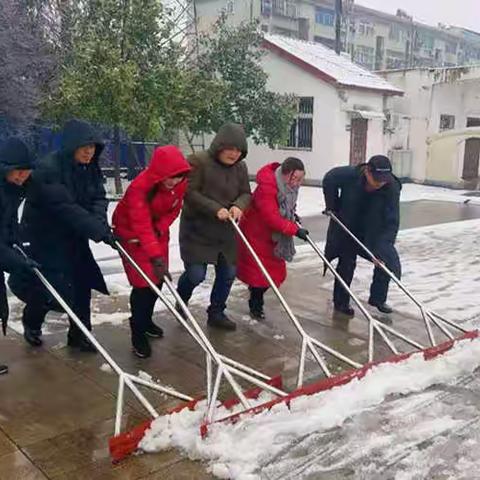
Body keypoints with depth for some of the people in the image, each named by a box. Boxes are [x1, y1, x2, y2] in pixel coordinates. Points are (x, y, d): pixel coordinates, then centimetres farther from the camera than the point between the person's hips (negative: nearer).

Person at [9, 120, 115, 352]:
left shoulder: (91, 168, -2)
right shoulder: (47, 168, -26)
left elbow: (98, 199, -7)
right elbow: (66, 208, -32)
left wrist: (101, 224, -28)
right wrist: (99, 231, -34)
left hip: (74, 238, 6)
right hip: (43, 238, -6)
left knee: (82, 285, 4)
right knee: (46, 290, 1)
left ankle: (79, 335, 21)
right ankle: (31, 323, 33)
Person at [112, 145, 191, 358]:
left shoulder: (181, 183, -16)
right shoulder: (139, 187, -36)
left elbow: (174, 209, -1)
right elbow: (142, 227, -40)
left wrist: (160, 228, -17)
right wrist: (156, 256, -47)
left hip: (158, 231, 6)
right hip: (131, 234, -6)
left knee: (159, 279, 8)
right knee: (143, 282, -10)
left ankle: (145, 320, 31)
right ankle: (138, 333, 4)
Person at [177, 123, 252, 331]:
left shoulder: (240, 167, 3)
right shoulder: (199, 161, -15)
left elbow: (246, 193, 7)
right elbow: (190, 192, -19)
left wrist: (238, 205, -16)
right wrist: (215, 209, -25)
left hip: (226, 231, 6)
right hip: (197, 229, -6)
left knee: (228, 272, 9)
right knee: (196, 274, -5)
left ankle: (216, 313, 28)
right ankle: (180, 301, 29)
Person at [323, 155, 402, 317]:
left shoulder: (392, 187, -29)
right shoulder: (349, 175, -30)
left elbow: (392, 223, -29)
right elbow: (328, 180, -7)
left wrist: (383, 249, -38)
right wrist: (332, 206, -4)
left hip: (374, 231, 1)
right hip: (346, 227, -1)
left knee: (387, 262, -4)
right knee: (346, 264, 4)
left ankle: (378, 298, 19)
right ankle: (340, 302, 24)